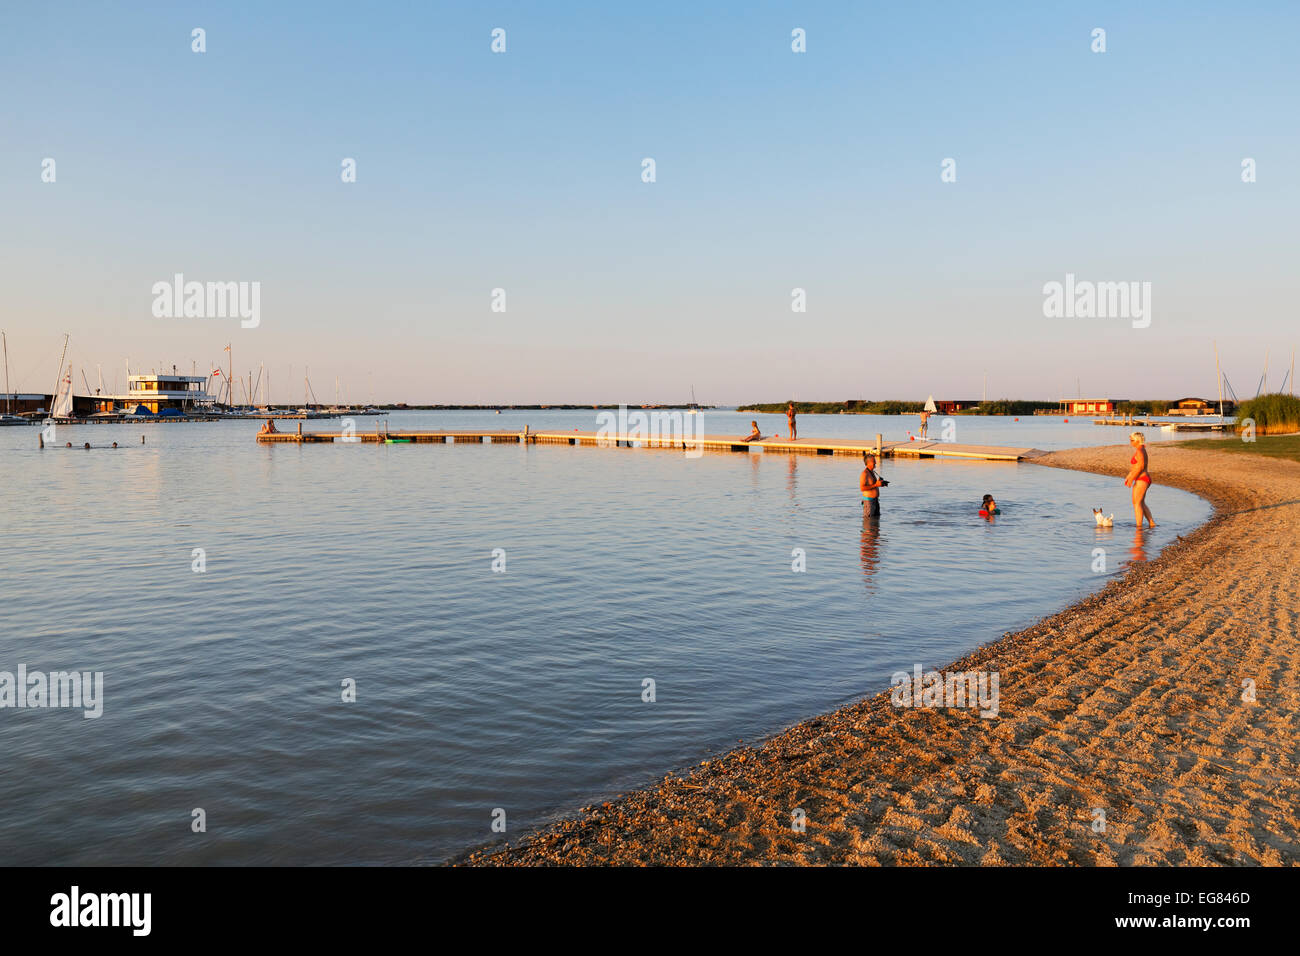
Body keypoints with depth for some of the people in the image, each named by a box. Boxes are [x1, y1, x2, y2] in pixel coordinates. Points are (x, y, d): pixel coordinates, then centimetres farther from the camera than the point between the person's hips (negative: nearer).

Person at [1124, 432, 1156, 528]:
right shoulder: (1140, 450, 15)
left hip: (1141, 479, -11)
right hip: (1144, 479, 11)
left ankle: (1139, 527, -8)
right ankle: (1152, 523, 23)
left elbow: (1141, 466, -22)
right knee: (1141, 504, 19)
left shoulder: (1140, 450, -16)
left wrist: (1131, 479, -20)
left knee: (1137, 503, -8)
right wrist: (1128, 476, 23)